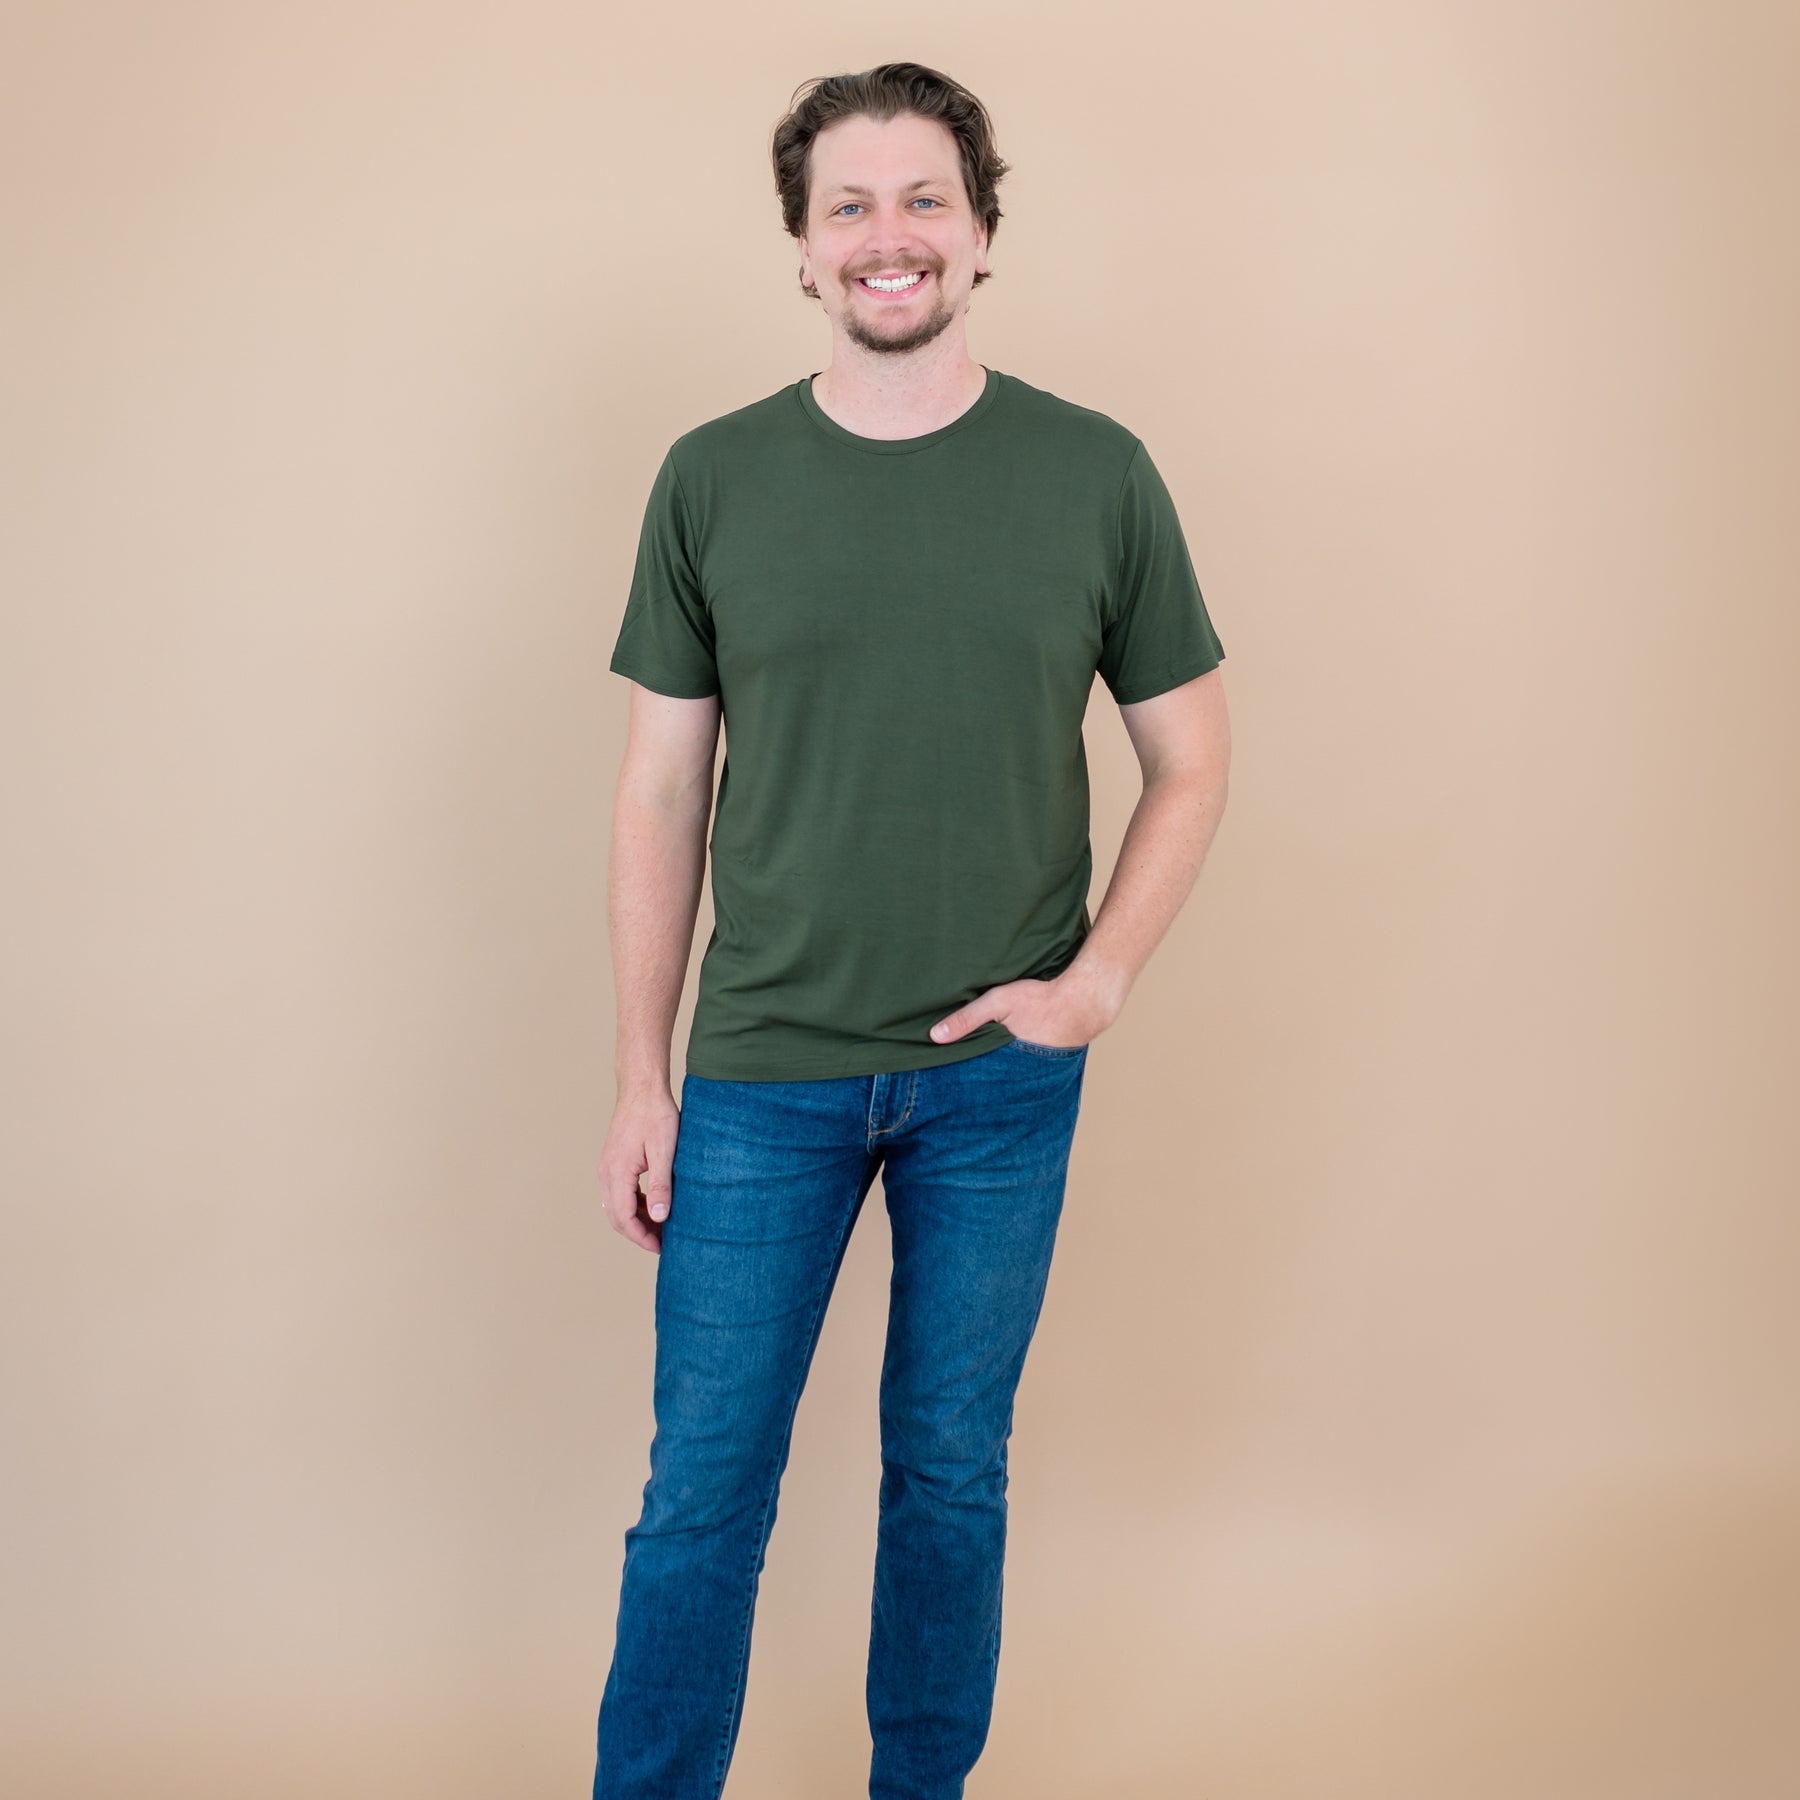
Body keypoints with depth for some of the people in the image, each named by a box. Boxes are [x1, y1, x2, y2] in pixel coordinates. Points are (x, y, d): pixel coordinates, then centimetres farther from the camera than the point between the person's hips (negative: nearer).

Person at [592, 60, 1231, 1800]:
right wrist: (642, 1079, 1)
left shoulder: (1097, 475, -2)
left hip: (1001, 1073, 0)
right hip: (764, 1070, 0)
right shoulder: (712, 480, -1)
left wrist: (1097, 978, -8)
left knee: (952, 1471, 14)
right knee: (703, 1488, 7)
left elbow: (1193, 763, 5)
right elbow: (661, 795, 2)